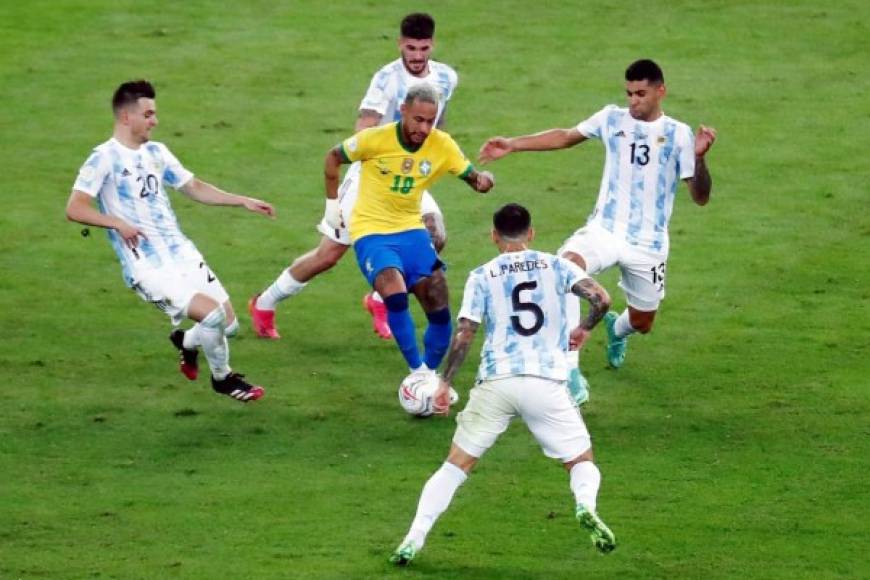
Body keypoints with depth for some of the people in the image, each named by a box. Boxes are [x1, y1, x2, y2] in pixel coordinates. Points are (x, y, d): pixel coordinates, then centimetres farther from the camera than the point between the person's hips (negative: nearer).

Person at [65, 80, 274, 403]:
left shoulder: (156, 152, 14)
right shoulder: (105, 159, -8)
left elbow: (195, 188, 23)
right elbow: (74, 209, -14)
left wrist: (243, 201, 14)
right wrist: (119, 224, -24)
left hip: (182, 254, 7)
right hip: (147, 267, -7)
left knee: (228, 324, 2)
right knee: (212, 314, -21)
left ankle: (186, 343, 35)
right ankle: (223, 379, 5)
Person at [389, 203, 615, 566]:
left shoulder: (482, 277, 8)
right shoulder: (555, 267, 10)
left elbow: (464, 334, -1)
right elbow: (601, 299, -3)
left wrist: (445, 383, 6)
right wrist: (584, 329, 17)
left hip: (496, 382, 0)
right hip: (547, 383, 0)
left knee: (456, 465, 9)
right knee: (581, 461, 12)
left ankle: (414, 539, -3)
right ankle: (585, 506, -22)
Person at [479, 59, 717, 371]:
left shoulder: (678, 134, -3)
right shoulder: (612, 119, 3)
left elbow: (700, 197, -6)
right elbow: (566, 137, 17)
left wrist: (699, 158, -24)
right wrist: (512, 144, 13)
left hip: (647, 245, 0)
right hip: (603, 230, 0)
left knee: (642, 323, 12)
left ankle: (617, 329, 51)